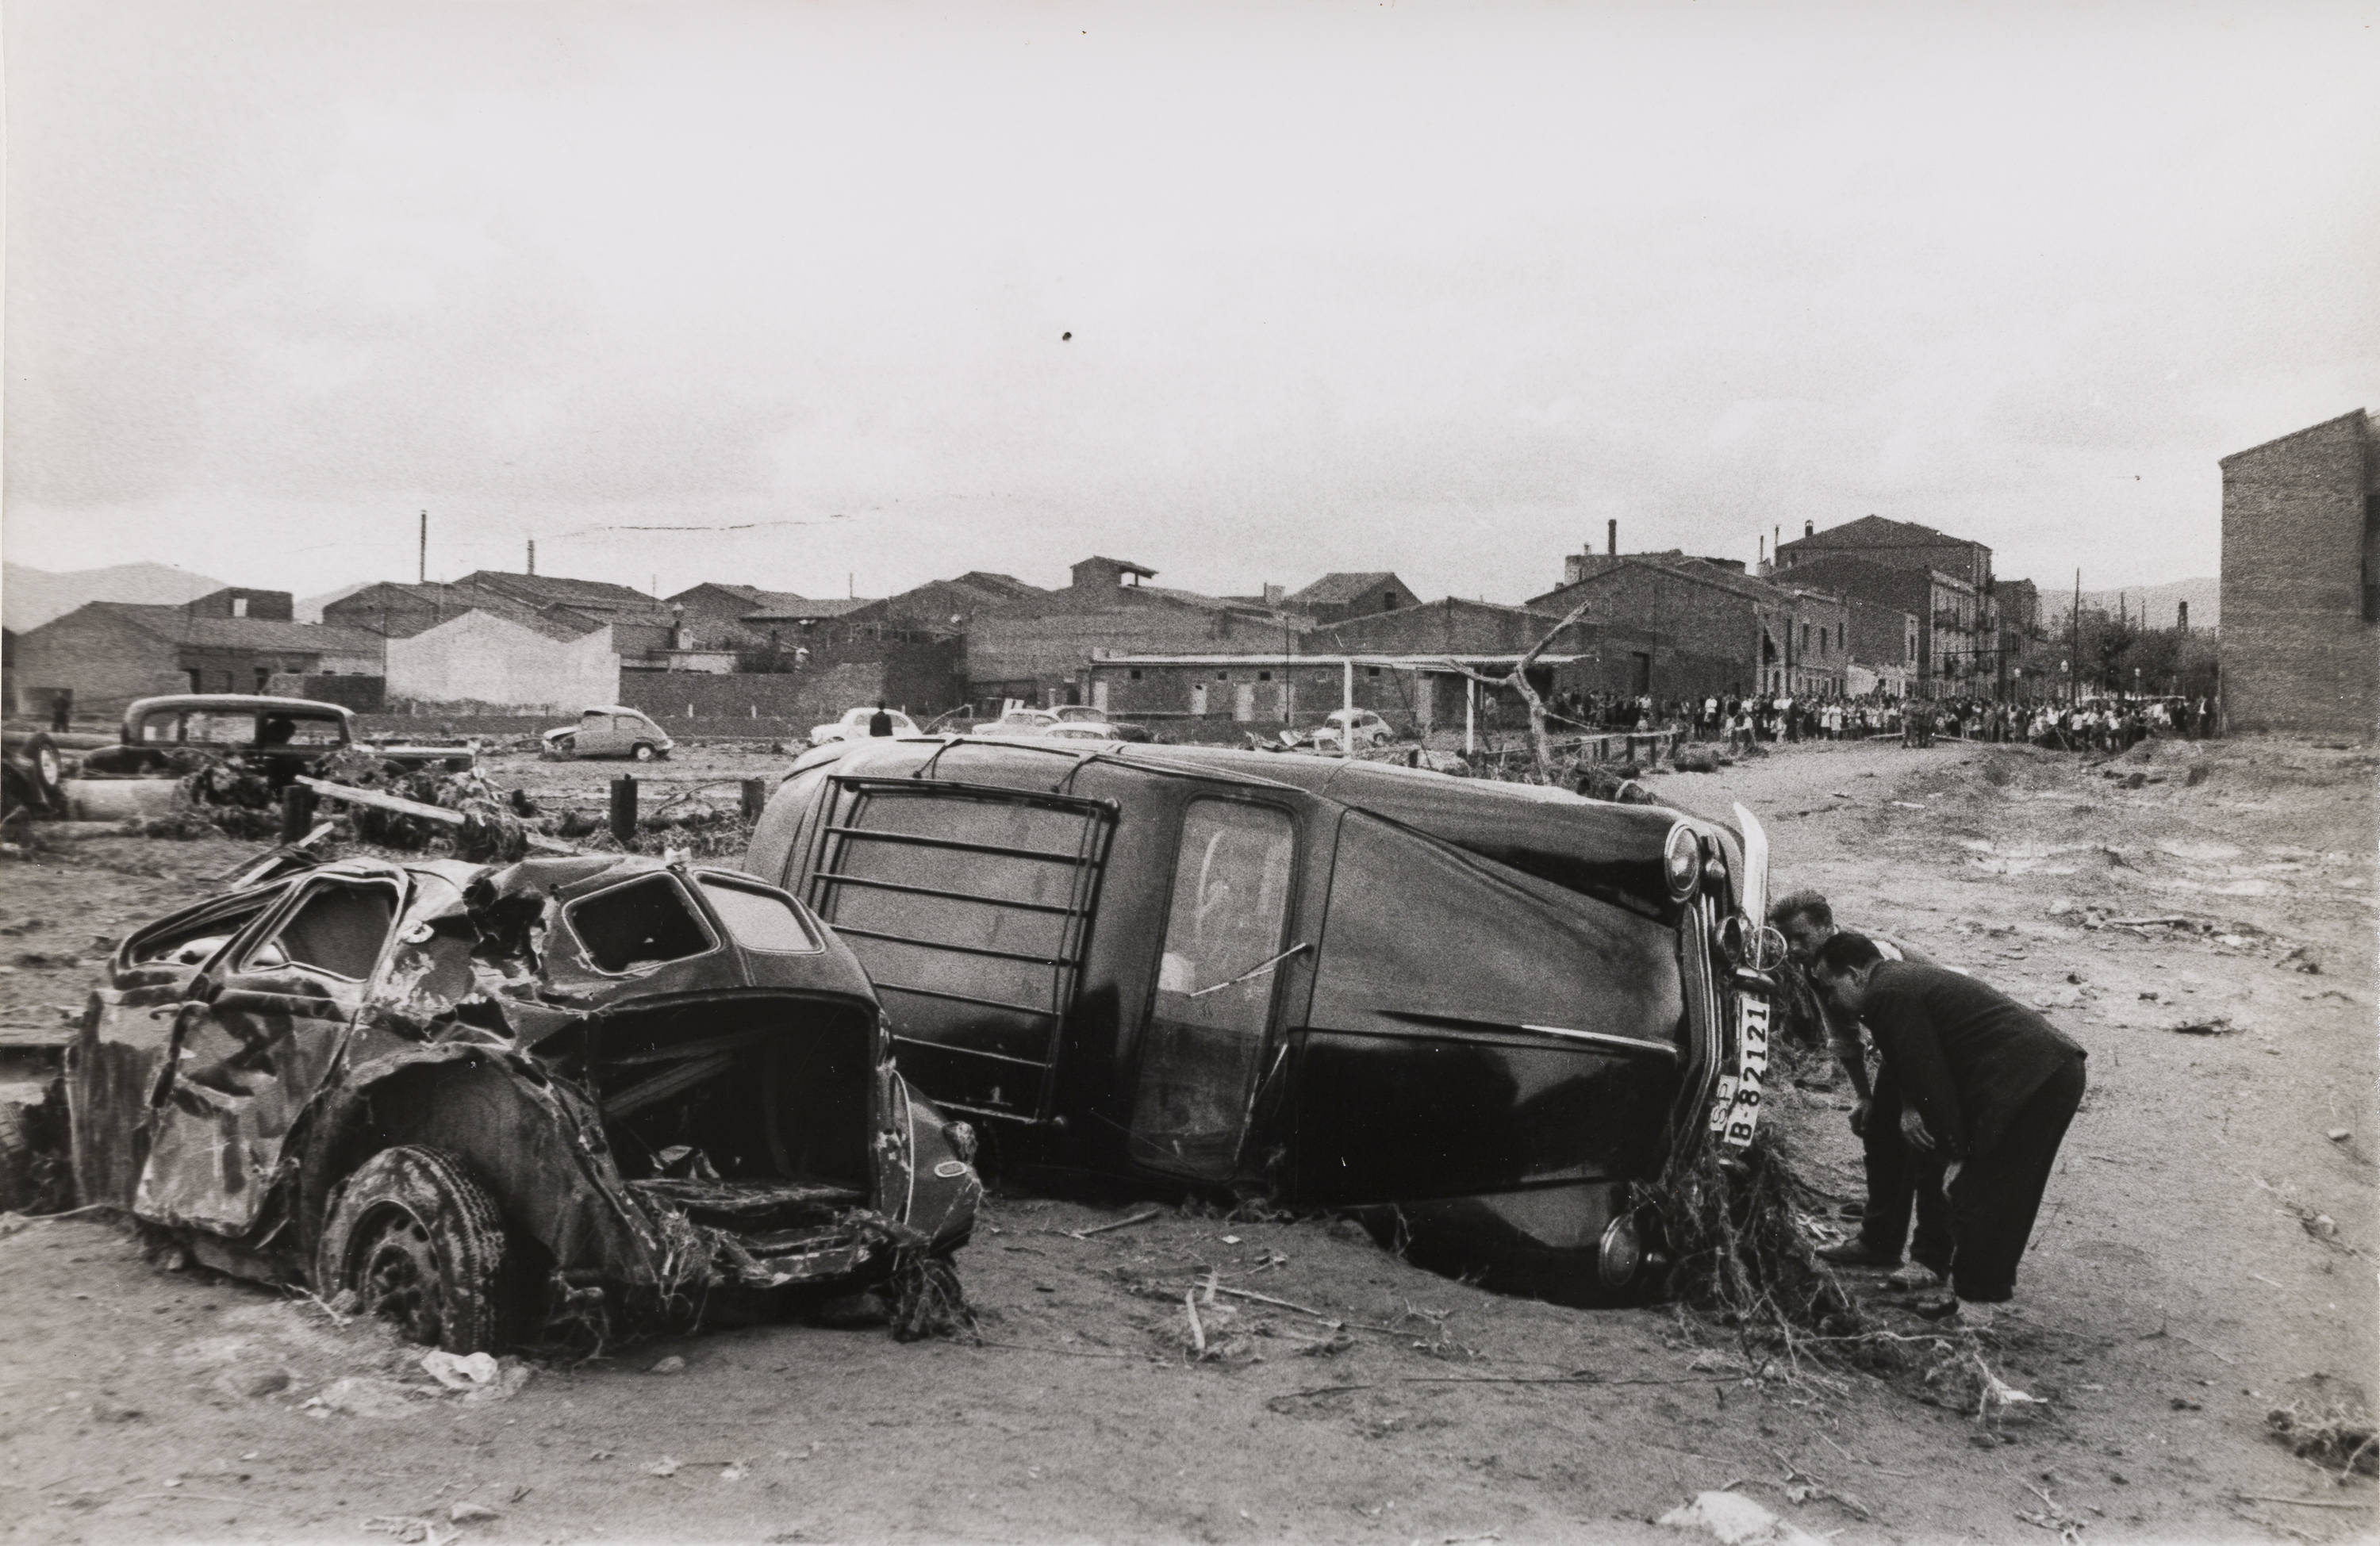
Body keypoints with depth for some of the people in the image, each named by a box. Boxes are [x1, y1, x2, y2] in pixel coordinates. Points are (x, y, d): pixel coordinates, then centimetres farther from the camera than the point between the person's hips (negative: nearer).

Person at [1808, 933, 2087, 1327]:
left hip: (2027, 1081, -11)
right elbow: (1920, 1063, 24)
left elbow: (1926, 1073, -13)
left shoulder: (1888, 995, -12)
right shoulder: (1905, 979, 21)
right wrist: (1911, 1107, 6)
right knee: (2010, 1188, 20)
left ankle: (1972, 1302, 5)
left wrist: (1953, 1144, -3)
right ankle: (1994, 1280, 32)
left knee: (1981, 1192, -3)